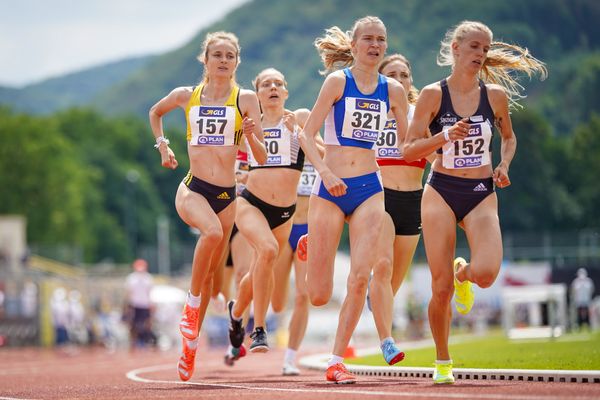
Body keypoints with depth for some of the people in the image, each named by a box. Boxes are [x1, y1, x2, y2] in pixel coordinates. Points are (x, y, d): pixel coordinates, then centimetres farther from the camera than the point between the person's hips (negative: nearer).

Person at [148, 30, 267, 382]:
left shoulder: (246, 99, 2)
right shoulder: (186, 96, 5)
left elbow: (262, 158, 0)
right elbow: (155, 112, 27)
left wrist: (251, 134, -19)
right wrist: (163, 145, 13)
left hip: (227, 195, 2)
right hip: (193, 189, -2)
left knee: (209, 272, 8)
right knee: (213, 231, -34)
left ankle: (191, 344, 24)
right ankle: (192, 304, -16)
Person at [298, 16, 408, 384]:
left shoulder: (393, 90, 7)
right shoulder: (338, 81, -4)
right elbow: (307, 135, -8)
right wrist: (326, 172, -21)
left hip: (369, 188, 2)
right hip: (330, 189, -2)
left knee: (361, 276, -17)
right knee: (318, 296, 2)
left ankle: (337, 361, -4)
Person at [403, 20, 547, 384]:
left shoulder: (496, 94, 2)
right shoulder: (433, 94, -5)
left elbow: (509, 137, 20)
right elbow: (409, 150, -5)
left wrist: (504, 166, 1)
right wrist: (444, 137, -21)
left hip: (481, 194, 1)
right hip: (441, 192, -1)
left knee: (486, 273, -23)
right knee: (441, 289, -5)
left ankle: (462, 272, 16)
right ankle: (443, 362, 16)